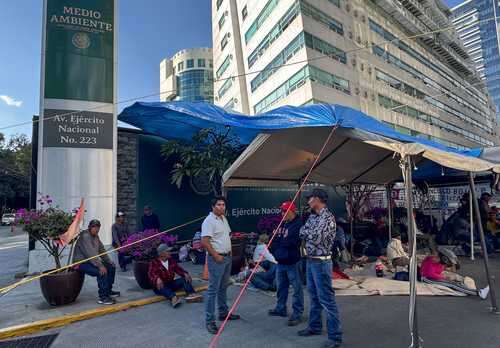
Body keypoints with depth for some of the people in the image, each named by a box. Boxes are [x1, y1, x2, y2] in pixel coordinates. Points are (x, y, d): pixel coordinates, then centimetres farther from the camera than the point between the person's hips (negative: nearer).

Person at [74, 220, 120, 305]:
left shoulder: (96, 236, 9)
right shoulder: (84, 236, -20)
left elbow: (102, 250, 14)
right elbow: (90, 253, -30)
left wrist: (109, 261, 5)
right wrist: (100, 266, -35)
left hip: (91, 261, 10)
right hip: (81, 263, -10)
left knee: (111, 267, 8)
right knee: (102, 272, -29)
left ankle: (108, 291, 20)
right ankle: (103, 297, -22)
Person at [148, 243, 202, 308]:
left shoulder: (171, 260, 12)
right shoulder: (154, 263, -7)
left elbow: (178, 269, 7)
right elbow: (151, 274, -23)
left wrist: (185, 274, -15)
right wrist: (157, 279, -46)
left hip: (171, 283, 6)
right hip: (160, 285, -5)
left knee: (185, 279, -15)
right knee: (162, 287, -39)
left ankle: (191, 294, -40)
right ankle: (173, 298, -65)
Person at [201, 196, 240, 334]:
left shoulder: (224, 218, 11)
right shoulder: (209, 221, -16)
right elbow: (204, 241, -22)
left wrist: (229, 251, 12)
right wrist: (216, 256, -21)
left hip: (227, 257, 9)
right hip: (217, 258, -9)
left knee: (223, 287, 19)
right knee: (213, 289, -3)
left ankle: (223, 312, 33)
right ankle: (209, 320, 6)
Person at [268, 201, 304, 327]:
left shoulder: (298, 224, -16)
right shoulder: (282, 224, 12)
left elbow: (293, 242, -24)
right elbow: (275, 240, 18)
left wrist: (279, 240, -9)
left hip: (292, 262, -9)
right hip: (280, 261, 9)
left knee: (297, 289, 3)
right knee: (281, 287, 21)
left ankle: (297, 314, 14)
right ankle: (280, 308, 37)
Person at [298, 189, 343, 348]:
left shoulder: (327, 217, -17)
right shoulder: (312, 216, 10)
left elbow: (317, 238, -23)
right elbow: (302, 233, 9)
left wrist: (306, 232, -7)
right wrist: (309, 233, -10)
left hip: (321, 262, -9)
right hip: (311, 260, 9)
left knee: (326, 299, -3)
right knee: (314, 296, 19)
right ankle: (314, 326, 34)